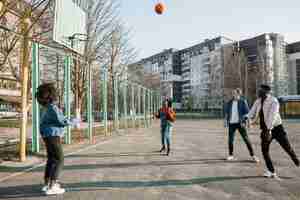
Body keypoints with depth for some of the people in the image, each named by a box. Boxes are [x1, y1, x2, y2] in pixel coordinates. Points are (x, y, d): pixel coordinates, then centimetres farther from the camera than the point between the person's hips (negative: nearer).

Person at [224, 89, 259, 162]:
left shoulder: (243, 102, -3)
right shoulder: (229, 102, 8)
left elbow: (247, 112, -3)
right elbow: (226, 112, 16)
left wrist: (243, 121, -14)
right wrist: (226, 121, 8)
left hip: (240, 123, -3)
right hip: (231, 123, 3)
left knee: (246, 139, -4)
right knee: (230, 139, 5)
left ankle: (252, 155, 4)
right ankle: (231, 155, 19)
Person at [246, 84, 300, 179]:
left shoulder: (273, 101, -16)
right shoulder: (258, 101, 3)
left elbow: (272, 116, -27)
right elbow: (252, 113, -2)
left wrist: (268, 129, -35)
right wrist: (247, 118, -25)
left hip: (276, 128, -5)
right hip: (266, 129, 5)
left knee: (287, 148, 1)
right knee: (264, 150, -5)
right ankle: (271, 171, 6)